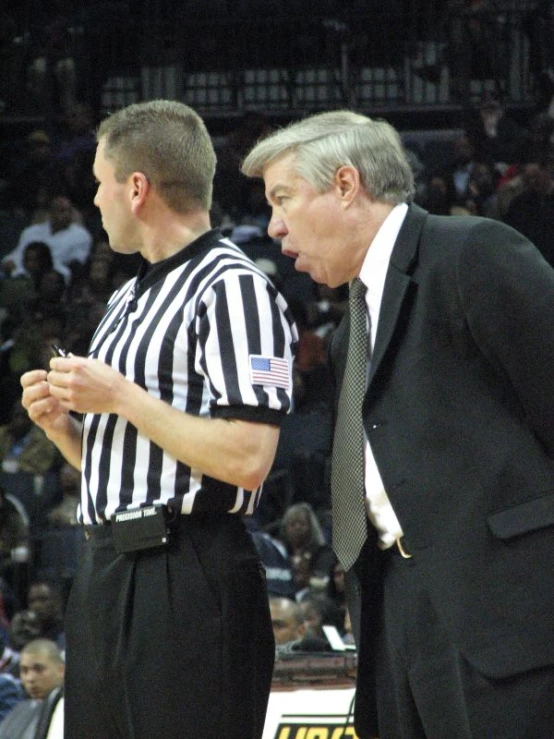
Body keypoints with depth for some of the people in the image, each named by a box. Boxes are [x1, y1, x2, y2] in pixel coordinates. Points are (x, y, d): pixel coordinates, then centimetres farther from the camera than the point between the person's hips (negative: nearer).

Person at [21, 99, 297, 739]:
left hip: (186, 582, -9)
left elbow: (246, 461, -19)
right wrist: (60, 421, 8)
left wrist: (121, 398, -12)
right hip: (104, 572, 9)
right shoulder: (128, 299, 21)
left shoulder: (233, 289, -9)